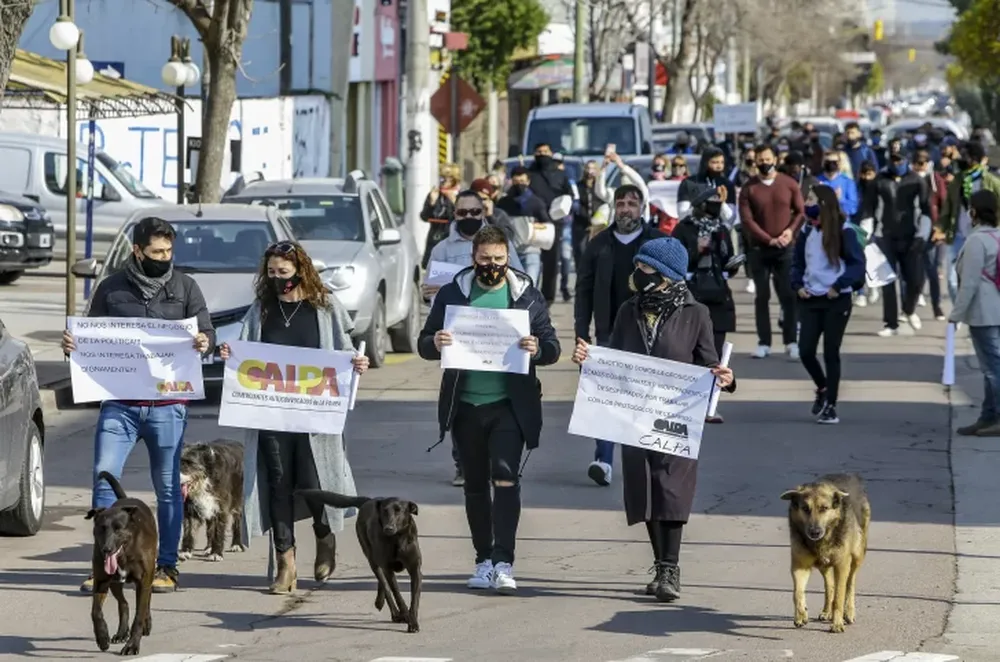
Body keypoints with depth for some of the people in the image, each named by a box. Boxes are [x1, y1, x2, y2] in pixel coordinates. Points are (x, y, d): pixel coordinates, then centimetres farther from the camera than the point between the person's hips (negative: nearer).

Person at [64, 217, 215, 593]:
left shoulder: (185, 288, 7)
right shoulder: (111, 289, 8)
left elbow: (206, 332, 4)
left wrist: (205, 343, -19)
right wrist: (72, 345, -8)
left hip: (168, 404, 0)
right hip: (119, 403, 0)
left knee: (168, 487, 5)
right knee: (104, 477, -9)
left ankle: (166, 566, 14)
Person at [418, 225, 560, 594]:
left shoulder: (528, 297, 3)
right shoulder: (452, 295, 6)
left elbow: (552, 347, 4)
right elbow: (424, 344, 6)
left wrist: (537, 349, -19)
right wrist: (436, 344, -17)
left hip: (509, 405, -2)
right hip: (465, 405, 2)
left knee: (506, 478, -14)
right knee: (475, 484, 10)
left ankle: (503, 563, -15)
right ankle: (484, 560, 19)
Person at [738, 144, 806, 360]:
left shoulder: (789, 184, 3)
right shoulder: (749, 189, 1)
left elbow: (800, 211, 4)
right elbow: (746, 219, -6)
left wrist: (791, 230, -15)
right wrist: (769, 239, -14)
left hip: (785, 248, 0)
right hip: (758, 249, 0)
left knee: (789, 296, -3)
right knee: (762, 296, 3)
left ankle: (791, 343, -1)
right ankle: (764, 343, 5)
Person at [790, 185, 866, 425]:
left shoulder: (843, 230, -8)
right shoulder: (806, 231, 9)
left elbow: (858, 264, -10)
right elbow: (798, 263, 17)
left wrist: (839, 286, -18)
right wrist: (798, 285, 0)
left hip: (837, 300, -5)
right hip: (810, 299, 5)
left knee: (831, 352, -1)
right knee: (805, 351, -1)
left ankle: (830, 406, 8)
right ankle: (823, 388, 27)